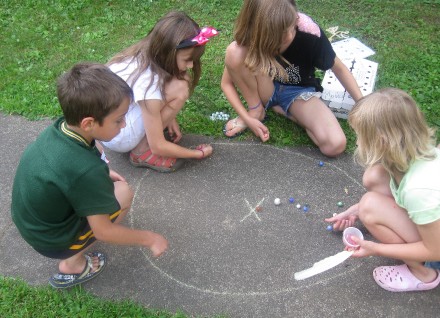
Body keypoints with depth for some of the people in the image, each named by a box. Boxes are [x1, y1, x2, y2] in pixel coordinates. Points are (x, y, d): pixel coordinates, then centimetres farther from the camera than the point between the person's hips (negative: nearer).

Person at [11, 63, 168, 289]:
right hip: (52, 241, -7)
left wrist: (103, 175, 8)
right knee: (123, 193, -7)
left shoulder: (57, 129, -13)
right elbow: (103, 231, -24)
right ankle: (72, 263, 5)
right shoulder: (85, 169, -35)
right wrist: (149, 239, -11)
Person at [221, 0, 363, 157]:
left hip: (299, 92, 0)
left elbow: (339, 68, -11)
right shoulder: (250, 40, -24)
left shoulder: (309, 33, -29)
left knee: (335, 145, -26)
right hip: (265, 90, 0)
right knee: (234, 52, -31)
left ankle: (283, 110, -1)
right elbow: (227, 83, -12)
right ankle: (256, 111, -7)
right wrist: (247, 118, -22)